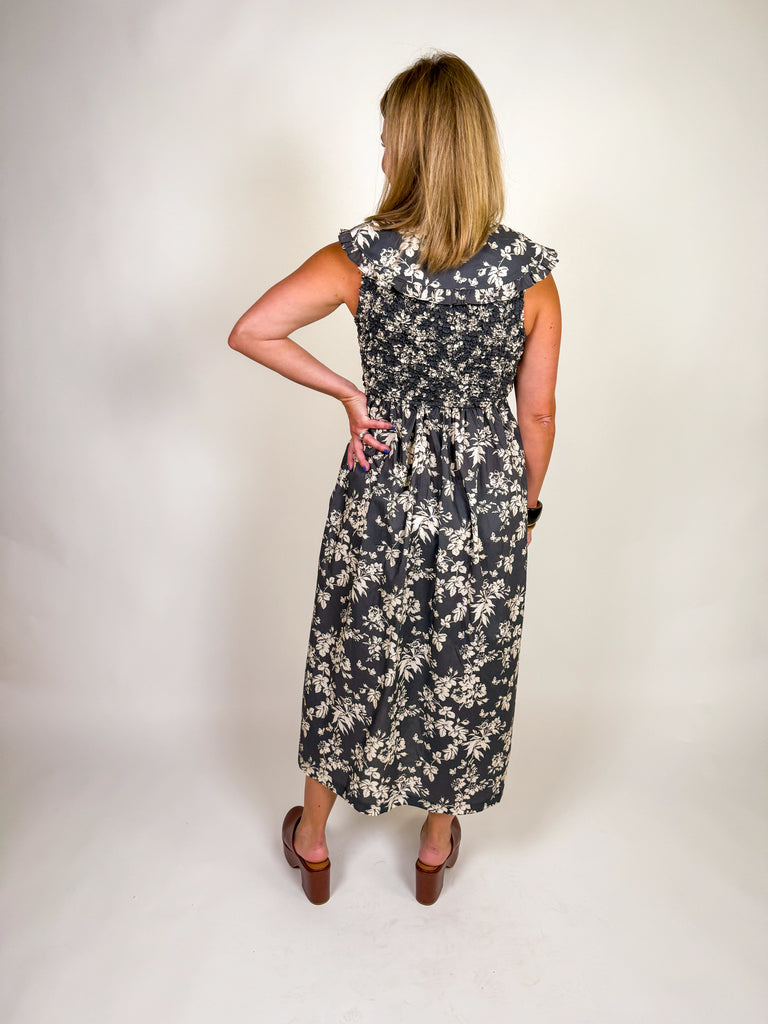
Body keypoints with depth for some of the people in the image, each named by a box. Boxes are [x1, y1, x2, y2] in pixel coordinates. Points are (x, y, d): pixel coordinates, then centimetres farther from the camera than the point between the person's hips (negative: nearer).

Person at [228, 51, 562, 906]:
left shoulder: (361, 258, -13)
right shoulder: (530, 272, -10)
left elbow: (250, 332, -15)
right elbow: (537, 414, -5)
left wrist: (348, 394, -7)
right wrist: (526, 503, 10)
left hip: (380, 494, 0)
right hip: (485, 499, 1)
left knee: (352, 659, 19)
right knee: (465, 670, 19)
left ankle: (312, 841, 40)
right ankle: (437, 844, 41)